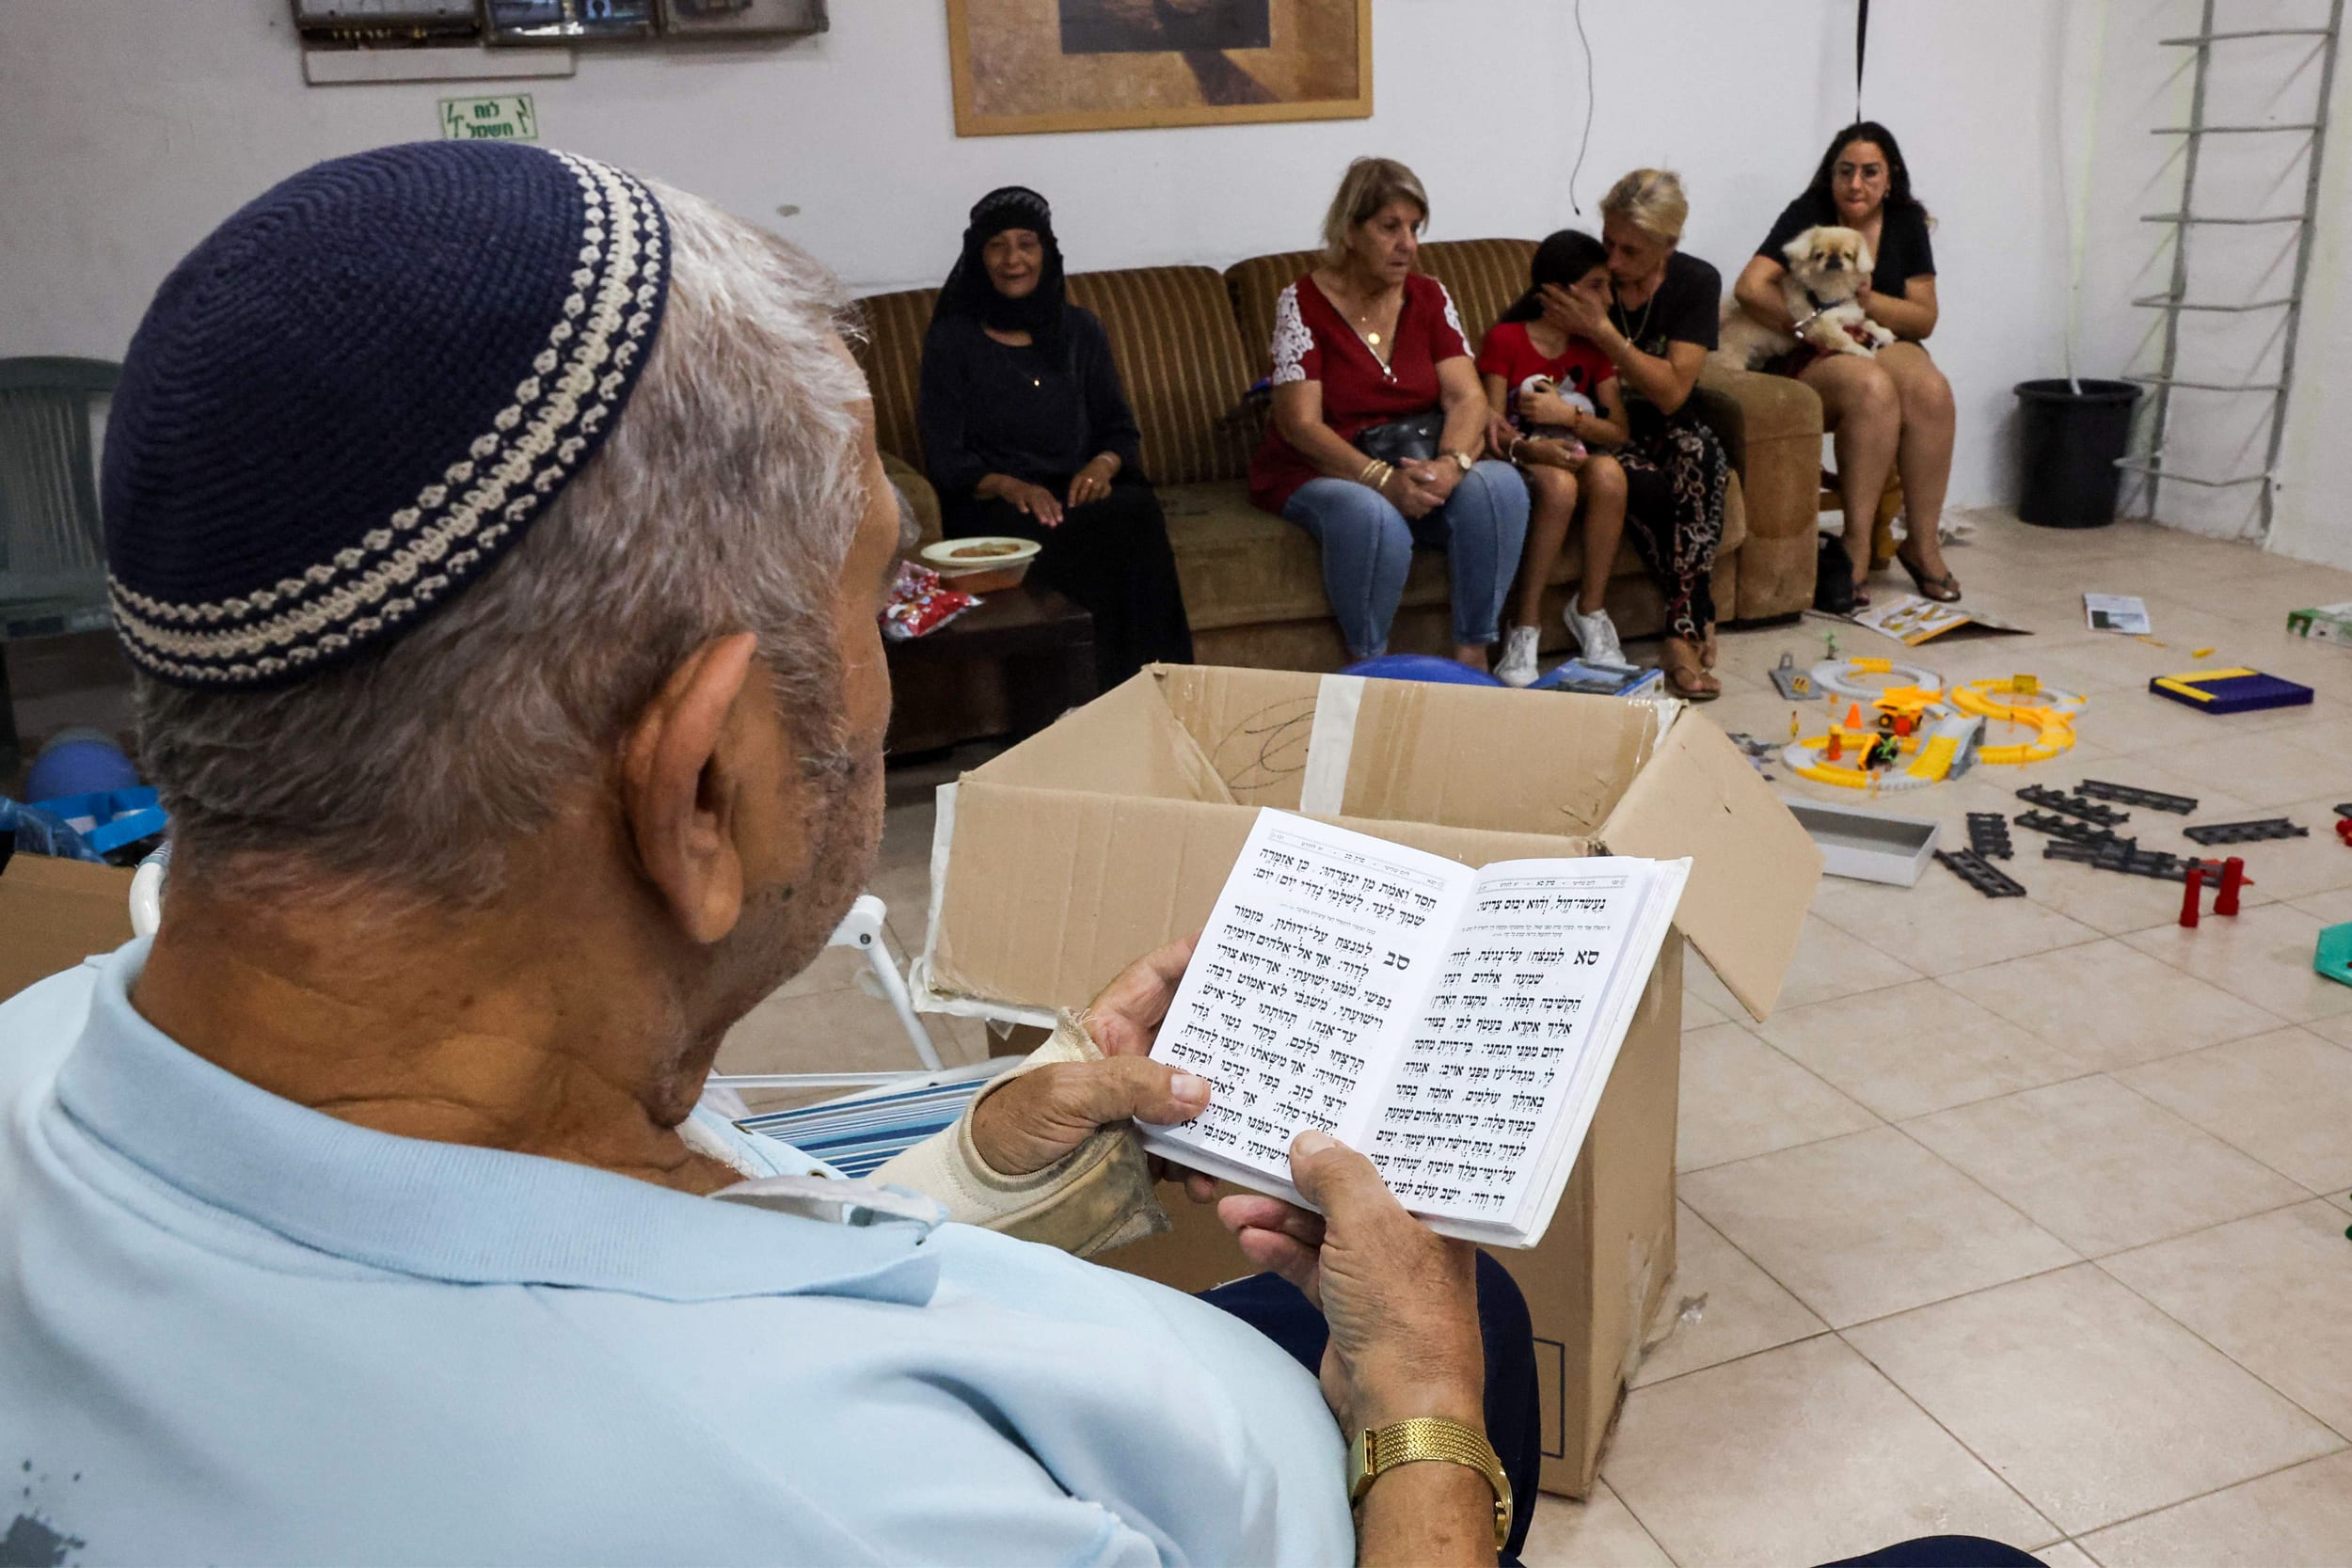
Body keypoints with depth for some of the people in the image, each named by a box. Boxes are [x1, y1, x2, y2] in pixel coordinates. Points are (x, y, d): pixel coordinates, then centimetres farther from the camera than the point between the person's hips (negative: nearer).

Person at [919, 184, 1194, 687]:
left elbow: (1120, 428, 16)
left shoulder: (1079, 329, 17)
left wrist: (1104, 464, -9)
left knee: (1139, 508, -35)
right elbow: (944, 459, 0)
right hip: (992, 510, -3)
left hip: (1080, 495, 3)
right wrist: (1008, 486, -19)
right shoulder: (950, 341, 7)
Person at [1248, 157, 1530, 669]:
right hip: (1327, 470, -4)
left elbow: (1467, 397, -3)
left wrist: (1450, 463, -26)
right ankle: (1368, 667, -18)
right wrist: (1383, 478, -28)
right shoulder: (1302, 302, -7)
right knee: (1373, 515, -37)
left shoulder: (1429, 295, 6)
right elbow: (1301, 425, -15)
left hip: (1423, 460, 4)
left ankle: (1472, 655, -17)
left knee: (1499, 485, -25)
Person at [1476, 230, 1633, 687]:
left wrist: (1566, 415, -11)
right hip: (1520, 464, -4)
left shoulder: (1595, 346, 12)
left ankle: (1589, 609, -19)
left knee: (1608, 472, -33)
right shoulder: (1505, 339, -3)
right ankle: (1525, 627, -31)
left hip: (1575, 459, 4)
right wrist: (1528, 447, -31)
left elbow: (1619, 432, 6)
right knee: (1559, 484, -39)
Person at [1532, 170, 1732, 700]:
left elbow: (1672, 393, -14)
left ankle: (1682, 636, -32)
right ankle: (1699, 621, -21)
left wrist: (1602, 331, -24)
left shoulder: (1696, 282, -7)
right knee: (1646, 485, -35)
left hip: (1670, 430, 1)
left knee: (1698, 455, -35)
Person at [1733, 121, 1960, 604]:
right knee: (1872, 388, -36)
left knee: (1931, 388, -29)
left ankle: (1922, 542, -20)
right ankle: (1857, 543, -29)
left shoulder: (1907, 221, 8)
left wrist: (1866, 300, -14)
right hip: (1809, 361, -4)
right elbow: (1750, 288, -17)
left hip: (1882, 345, 4)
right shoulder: (1807, 215, -3)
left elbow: (1924, 319, 4)